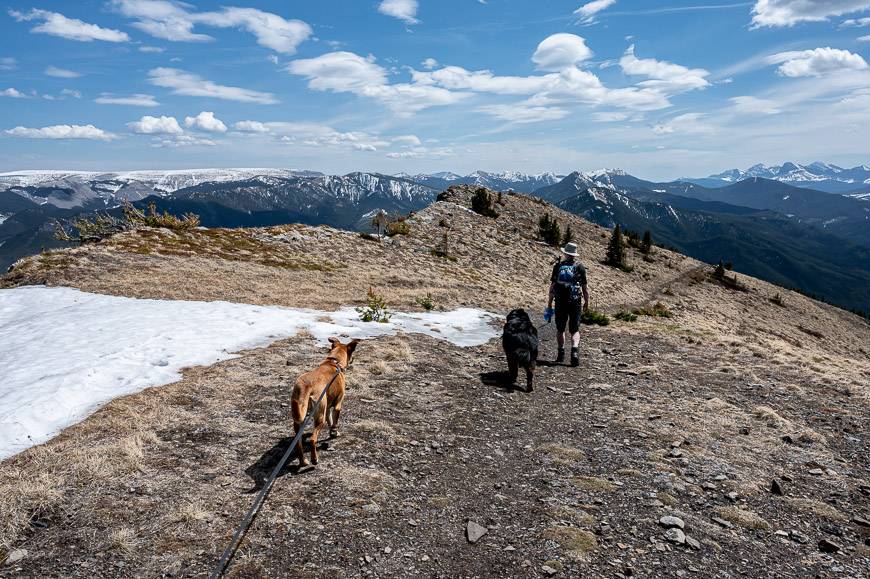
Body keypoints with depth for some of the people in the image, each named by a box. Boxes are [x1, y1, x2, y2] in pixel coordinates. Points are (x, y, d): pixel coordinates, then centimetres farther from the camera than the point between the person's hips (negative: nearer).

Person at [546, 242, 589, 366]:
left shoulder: (558, 266, 2)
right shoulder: (579, 267, 0)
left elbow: (552, 287, 0)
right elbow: (584, 287, -1)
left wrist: (549, 305, 5)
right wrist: (586, 302, 11)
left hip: (560, 302, 1)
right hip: (575, 302, -1)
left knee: (560, 329, 15)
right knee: (575, 330, 6)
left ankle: (561, 354, 16)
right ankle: (575, 351, -15)